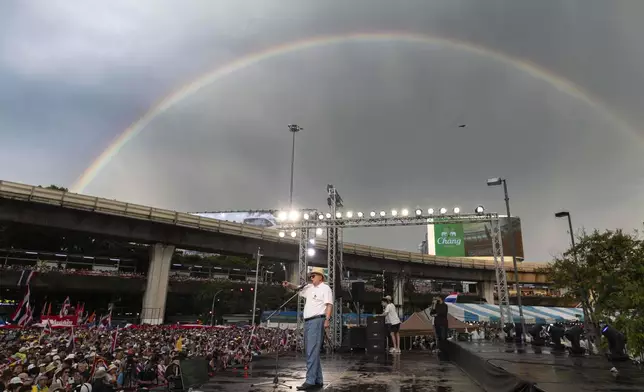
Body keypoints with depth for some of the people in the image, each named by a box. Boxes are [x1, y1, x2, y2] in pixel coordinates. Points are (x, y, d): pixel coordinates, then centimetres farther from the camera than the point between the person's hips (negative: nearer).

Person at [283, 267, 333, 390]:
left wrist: (327, 319, -23)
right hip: (308, 321, 9)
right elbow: (297, 288, 27)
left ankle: (310, 381, -12)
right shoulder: (309, 287, 19)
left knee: (312, 352, -12)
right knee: (311, 352, 12)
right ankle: (318, 380, 19)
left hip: (317, 321, -9)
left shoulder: (325, 288, -5)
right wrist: (289, 285, 6)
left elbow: (329, 305, -13)